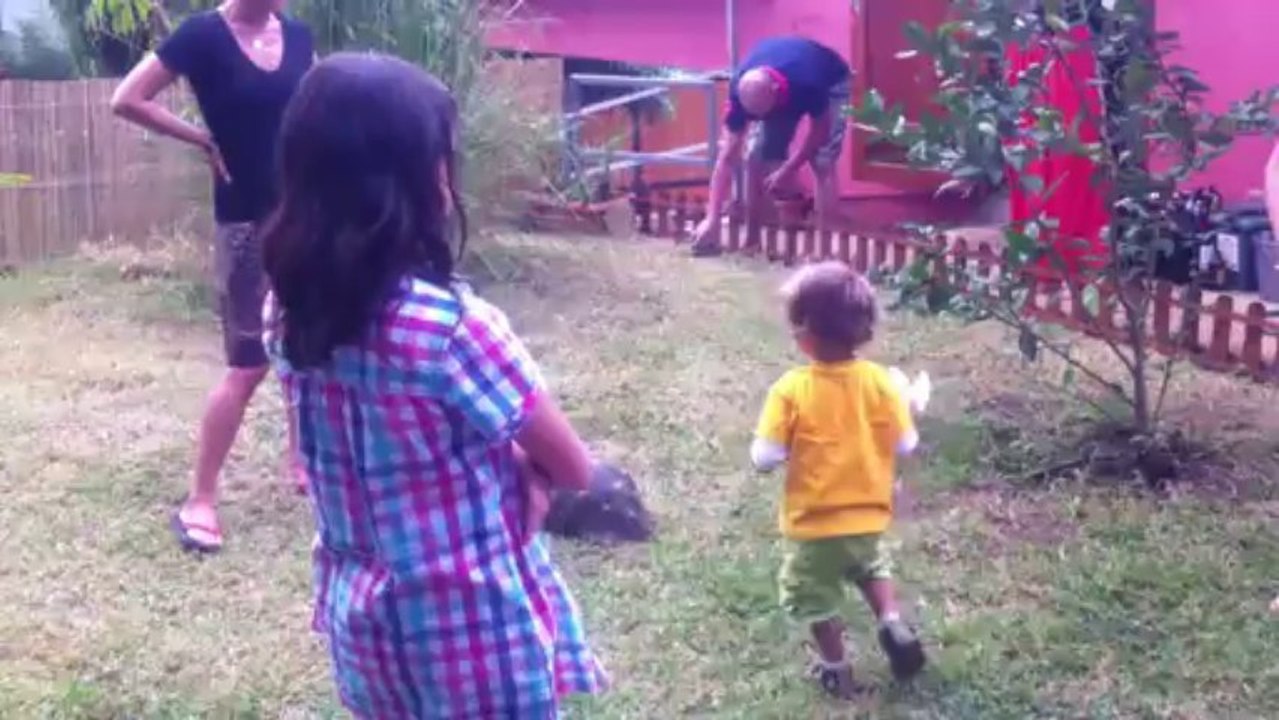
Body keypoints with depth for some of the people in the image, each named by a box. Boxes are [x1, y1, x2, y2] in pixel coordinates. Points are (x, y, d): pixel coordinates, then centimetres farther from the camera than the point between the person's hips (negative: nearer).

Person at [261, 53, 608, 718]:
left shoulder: (288, 312, -6)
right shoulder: (453, 326, -26)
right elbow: (573, 469, -13)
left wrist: (500, 462, -4)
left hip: (362, 614, 7)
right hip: (473, 629, -6)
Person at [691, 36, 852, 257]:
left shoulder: (808, 84, -45)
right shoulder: (742, 92, -34)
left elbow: (820, 130, -24)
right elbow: (727, 158, -30)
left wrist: (787, 171, -26)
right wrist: (712, 218, -33)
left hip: (830, 83, -3)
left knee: (822, 161, -21)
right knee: (756, 156, -11)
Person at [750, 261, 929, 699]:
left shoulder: (791, 390, -21)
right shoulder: (881, 382, -13)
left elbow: (764, 459, -20)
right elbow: (906, 445, -7)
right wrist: (910, 406, 10)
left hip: (814, 523, -3)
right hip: (868, 516, 3)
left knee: (815, 597, 20)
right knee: (871, 566, 34)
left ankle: (837, 673, 32)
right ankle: (893, 625, 16)